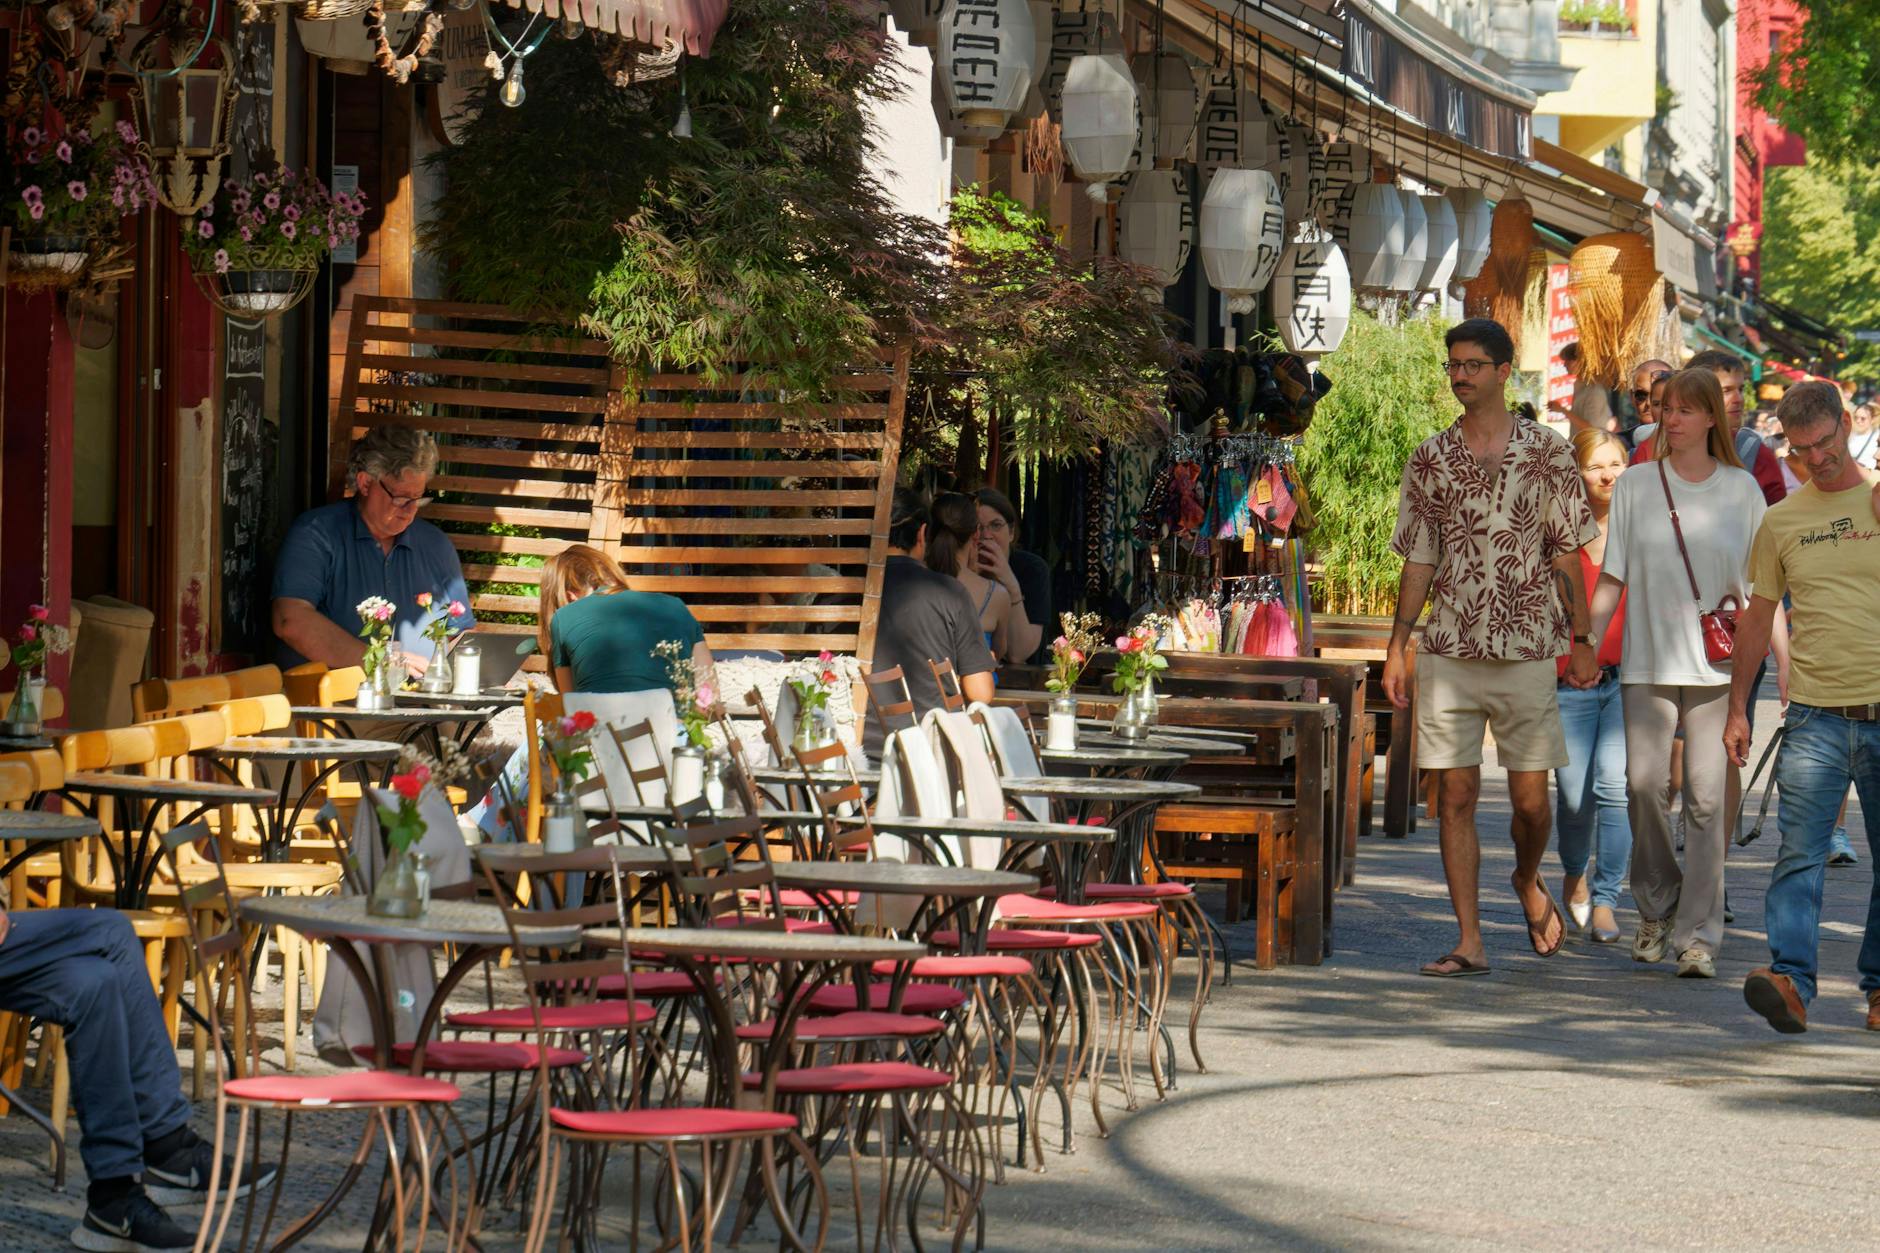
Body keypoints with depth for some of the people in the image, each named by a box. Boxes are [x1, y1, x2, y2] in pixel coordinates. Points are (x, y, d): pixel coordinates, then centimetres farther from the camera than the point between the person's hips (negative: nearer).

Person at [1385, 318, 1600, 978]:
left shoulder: (1547, 453, 2)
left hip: (1526, 650, -1)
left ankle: (1528, 881, 34)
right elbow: (1418, 561, 9)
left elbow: (1567, 554, 5)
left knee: (1530, 799, 2)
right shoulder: (1431, 458, 7)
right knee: (1456, 794, -1)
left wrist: (1582, 637, 2)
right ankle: (1469, 942, 3)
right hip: (1448, 651, 1)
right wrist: (1397, 647, 5)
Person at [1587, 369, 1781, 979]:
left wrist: (1785, 663, 1)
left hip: (1717, 665, -1)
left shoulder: (1742, 490, 6)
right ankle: (1657, 907, 17)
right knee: (1644, 783, -7)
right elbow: (1612, 578, 9)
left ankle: (1698, 935, -2)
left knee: (1707, 795, -6)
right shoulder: (1636, 487, 7)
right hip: (1648, 661, 1)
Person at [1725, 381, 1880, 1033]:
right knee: (1798, 854, -12)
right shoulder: (1781, 521, 12)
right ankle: (1790, 980, -21)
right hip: (1815, 715, 1)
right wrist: (1737, 706, 15)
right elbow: (1758, 617, 18)